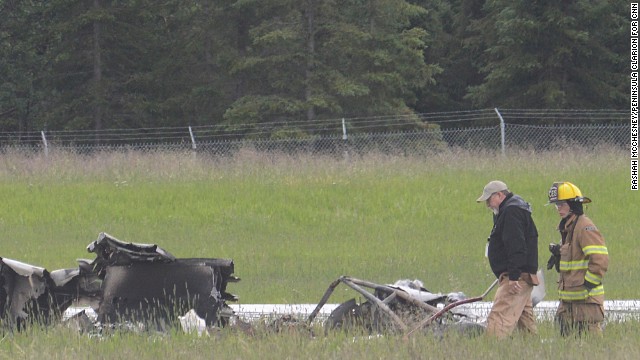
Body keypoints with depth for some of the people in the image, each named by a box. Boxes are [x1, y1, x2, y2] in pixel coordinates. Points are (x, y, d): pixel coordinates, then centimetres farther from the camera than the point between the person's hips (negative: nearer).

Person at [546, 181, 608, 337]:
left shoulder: (585, 228, -14)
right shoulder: (567, 228, 17)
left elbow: (600, 261, -24)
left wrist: (587, 286, -20)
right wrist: (558, 256, 7)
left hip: (586, 301, -10)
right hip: (568, 301, 10)